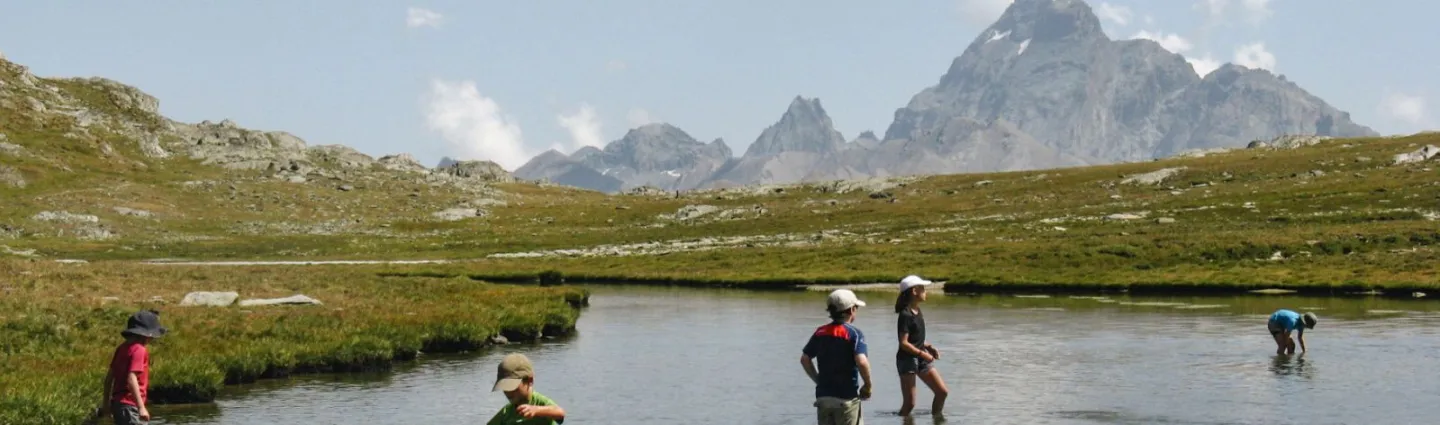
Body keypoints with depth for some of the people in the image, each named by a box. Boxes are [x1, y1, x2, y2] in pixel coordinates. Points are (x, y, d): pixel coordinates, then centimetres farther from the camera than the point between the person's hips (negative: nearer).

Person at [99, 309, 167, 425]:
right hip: (130, 405, -10)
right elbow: (131, 379, -24)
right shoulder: (139, 350, -14)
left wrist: (106, 403, 24)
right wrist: (141, 407, -26)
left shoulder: (123, 347, 11)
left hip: (118, 402, 10)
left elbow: (109, 377, 16)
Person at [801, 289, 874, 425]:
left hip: (823, 396, 5)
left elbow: (805, 359, 10)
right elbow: (862, 362, -23)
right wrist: (868, 386, -8)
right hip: (846, 398, -5)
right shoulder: (854, 333, -11)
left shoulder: (820, 332, 7)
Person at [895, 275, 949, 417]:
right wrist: (922, 353, -18)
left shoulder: (918, 312, 9)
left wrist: (929, 347, 5)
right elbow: (903, 343, -20)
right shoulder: (905, 315, -17)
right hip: (907, 359, -8)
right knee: (909, 403, -5)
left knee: (942, 392, 7)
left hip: (922, 359, 8)